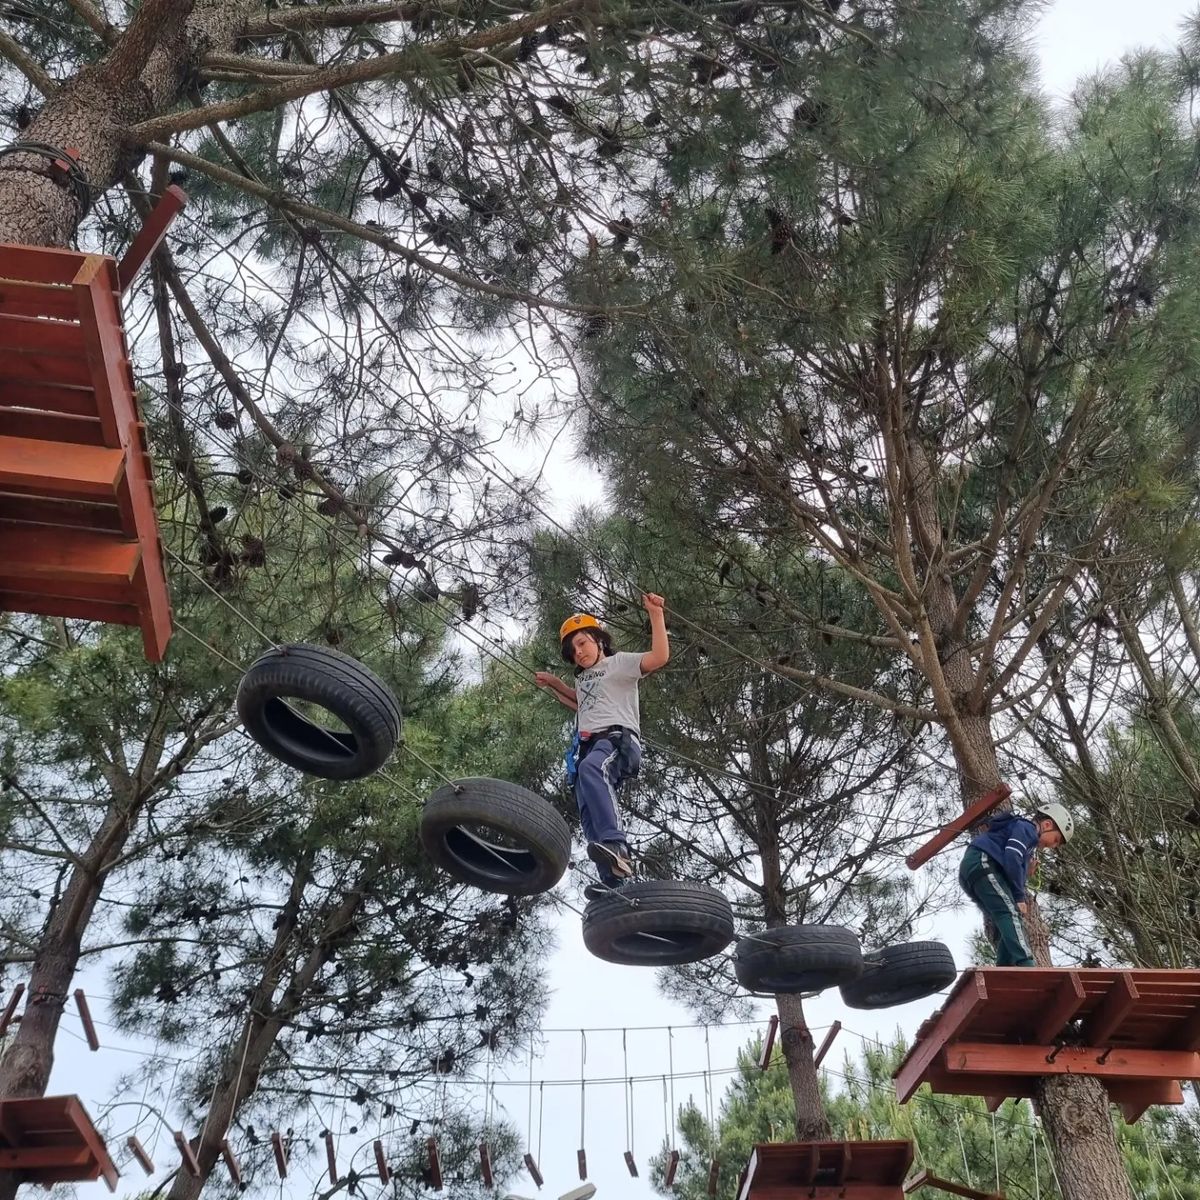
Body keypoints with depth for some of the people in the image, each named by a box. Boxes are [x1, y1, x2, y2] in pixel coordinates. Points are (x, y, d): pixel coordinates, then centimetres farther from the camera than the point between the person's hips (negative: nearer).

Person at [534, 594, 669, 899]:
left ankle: (616, 846, -56)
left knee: (590, 768, -41)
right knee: (589, 814, -10)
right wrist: (553, 684, 46)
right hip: (588, 745, 8)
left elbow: (660, 657, -7)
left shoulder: (619, 662, 10)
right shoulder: (583, 679, 33)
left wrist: (656, 614, -14)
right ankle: (616, 883, -18)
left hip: (619, 738, -8)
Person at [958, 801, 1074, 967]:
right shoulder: (1027, 829, 0)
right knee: (1011, 914, -19)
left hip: (969, 869, 10)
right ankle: (1026, 966, -32)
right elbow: (1012, 859, -17)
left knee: (1004, 924, 9)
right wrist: (1019, 896, -11)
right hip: (982, 863, -10)